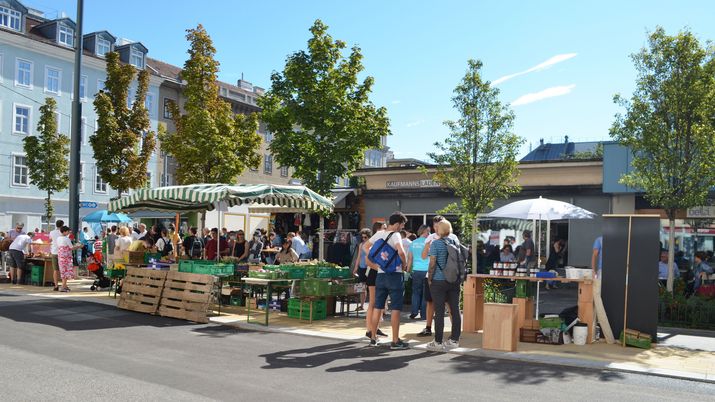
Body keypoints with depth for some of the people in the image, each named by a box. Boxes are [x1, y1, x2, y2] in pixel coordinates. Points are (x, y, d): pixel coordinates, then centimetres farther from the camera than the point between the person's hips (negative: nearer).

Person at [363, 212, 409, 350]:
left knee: (377, 307, 12)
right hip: (395, 275, -6)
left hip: (380, 275, 7)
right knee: (396, 309, -2)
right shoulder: (395, 235, -13)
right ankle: (395, 341, 0)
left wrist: (376, 266, 13)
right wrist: (404, 264, -9)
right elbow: (401, 252, -29)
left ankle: (373, 337, 19)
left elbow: (365, 246, 17)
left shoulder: (379, 234, 8)